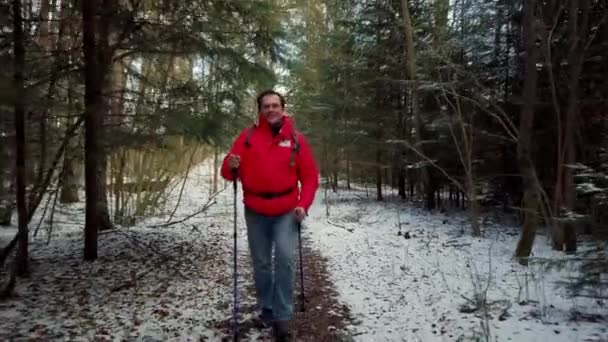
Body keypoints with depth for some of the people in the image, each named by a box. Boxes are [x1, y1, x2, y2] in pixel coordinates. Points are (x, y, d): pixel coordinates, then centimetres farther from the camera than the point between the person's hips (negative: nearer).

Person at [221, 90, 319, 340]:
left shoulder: (296, 139, 0)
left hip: (286, 212, -1)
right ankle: (266, 309, 30)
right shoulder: (248, 136, 1)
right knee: (261, 264, 11)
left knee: (285, 259, -14)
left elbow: (310, 177, 1)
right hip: (255, 212, 2)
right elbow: (230, 172, 0)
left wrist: (303, 205, -11)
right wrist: (231, 166, -23)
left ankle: (283, 316, -2)